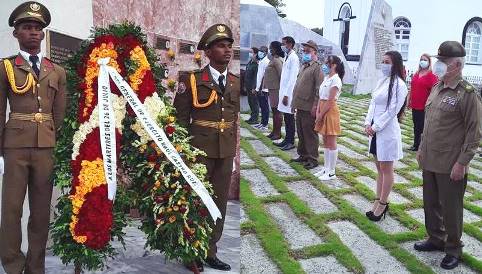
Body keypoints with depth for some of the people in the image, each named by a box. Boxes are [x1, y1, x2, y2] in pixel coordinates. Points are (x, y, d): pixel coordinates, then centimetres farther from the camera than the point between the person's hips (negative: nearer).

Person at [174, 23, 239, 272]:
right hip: (199, 150, -4)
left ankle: (210, 252, 24)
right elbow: (180, 117, -1)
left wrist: (233, 146, 11)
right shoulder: (193, 80, -4)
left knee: (220, 202, 10)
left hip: (226, 152, 5)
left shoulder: (236, 83, 9)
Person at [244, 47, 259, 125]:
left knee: (254, 102, 0)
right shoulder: (249, 62, 12)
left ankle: (255, 119, 7)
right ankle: (252, 117, 26)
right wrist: (245, 85, 16)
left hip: (253, 87, -9)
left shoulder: (256, 64, -16)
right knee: (250, 102, 15)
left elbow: (256, 77, -19)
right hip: (248, 86, 9)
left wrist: (254, 87, -21)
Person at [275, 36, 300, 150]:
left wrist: (286, 94, -18)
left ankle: (291, 142, 7)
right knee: (286, 117, 12)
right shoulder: (287, 57, 14)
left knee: (290, 117, -1)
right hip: (284, 91, 8)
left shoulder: (293, 58, -13)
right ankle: (287, 140, 20)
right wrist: (283, 93, 13)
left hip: (289, 93, -8)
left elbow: (292, 78, -17)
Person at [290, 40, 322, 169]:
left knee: (310, 134, -1)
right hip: (300, 106, 9)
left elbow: (318, 89, -17)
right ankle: (303, 155, 29)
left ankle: (313, 159, 8)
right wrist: (295, 102, 17)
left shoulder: (317, 67, -11)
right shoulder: (304, 66, 17)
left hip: (309, 108, -9)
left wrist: (315, 106, -21)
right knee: (301, 133, 16)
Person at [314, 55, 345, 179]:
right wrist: (318, 112, 2)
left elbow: (330, 101, -18)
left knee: (331, 143, -1)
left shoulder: (335, 80, -14)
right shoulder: (327, 78, 13)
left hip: (330, 112, -9)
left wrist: (321, 115, -15)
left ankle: (331, 172, 7)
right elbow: (321, 98, 11)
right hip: (323, 112, 9)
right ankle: (326, 168, 24)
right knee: (325, 142, 14)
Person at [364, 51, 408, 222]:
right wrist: (368, 123, -1)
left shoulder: (399, 84, -13)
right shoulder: (382, 81, 10)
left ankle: (383, 204, 14)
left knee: (386, 170, 4)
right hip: (375, 130, 8)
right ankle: (378, 201, 25)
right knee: (379, 168, 15)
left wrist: (375, 127, -14)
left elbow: (392, 111, -16)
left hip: (387, 131, -8)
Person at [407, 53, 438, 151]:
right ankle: (416, 145, 27)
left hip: (424, 107, -6)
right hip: (415, 106, 6)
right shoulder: (416, 74, 10)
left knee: (422, 127, 2)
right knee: (416, 126, 15)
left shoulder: (431, 76, -9)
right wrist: (409, 101, 16)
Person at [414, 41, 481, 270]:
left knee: (450, 209, 7)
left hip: (450, 166, -7)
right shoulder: (436, 88, 9)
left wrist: (462, 163, -17)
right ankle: (436, 239, 39)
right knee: (430, 204, 19)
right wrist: (422, 149, 17)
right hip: (429, 162, 7)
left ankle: (453, 250, 25)